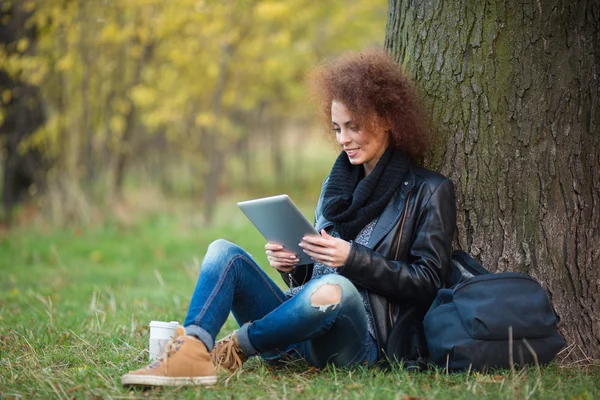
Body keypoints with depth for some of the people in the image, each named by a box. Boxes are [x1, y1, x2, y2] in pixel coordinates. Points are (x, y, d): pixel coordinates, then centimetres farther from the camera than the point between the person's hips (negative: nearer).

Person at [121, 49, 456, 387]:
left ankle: (237, 347, -17)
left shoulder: (429, 191, 3)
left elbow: (428, 282, -5)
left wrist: (353, 259, -14)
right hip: (303, 323, 7)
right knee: (225, 251, -11)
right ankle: (190, 353, -37)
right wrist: (294, 264, 0)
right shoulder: (336, 184, 23)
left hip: (364, 339, -6)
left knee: (332, 288, -39)